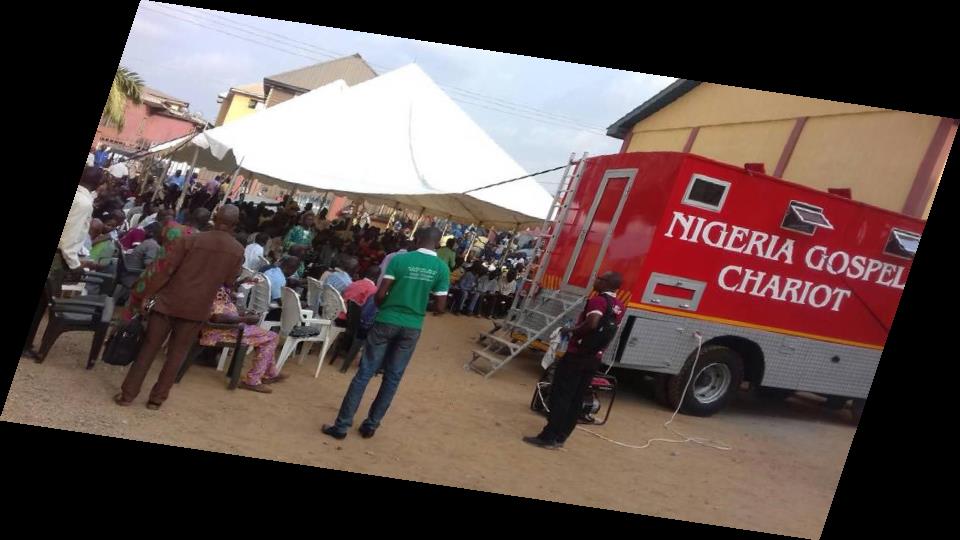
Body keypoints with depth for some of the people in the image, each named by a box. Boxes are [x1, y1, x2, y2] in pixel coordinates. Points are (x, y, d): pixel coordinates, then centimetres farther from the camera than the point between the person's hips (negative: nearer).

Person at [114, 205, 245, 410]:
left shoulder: (192, 239, -8)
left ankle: (128, 394, 11)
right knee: (177, 354, 12)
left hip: (170, 301, -1)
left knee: (148, 348, 8)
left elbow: (167, 270, -10)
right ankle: (157, 398, 14)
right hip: (197, 308, 1)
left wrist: (148, 294, -4)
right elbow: (229, 282, 7)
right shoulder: (238, 251, -3)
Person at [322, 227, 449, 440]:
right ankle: (370, 425, 19)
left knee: (365, 373, 3)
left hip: (387, 321, -1)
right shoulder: (442, 268, -4)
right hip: (412, 327, 1)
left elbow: (380, 294, -9)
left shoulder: (400, 259, -7)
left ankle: (342, 425, 5)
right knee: (393, 377, 13)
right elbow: (440, 307, -3)